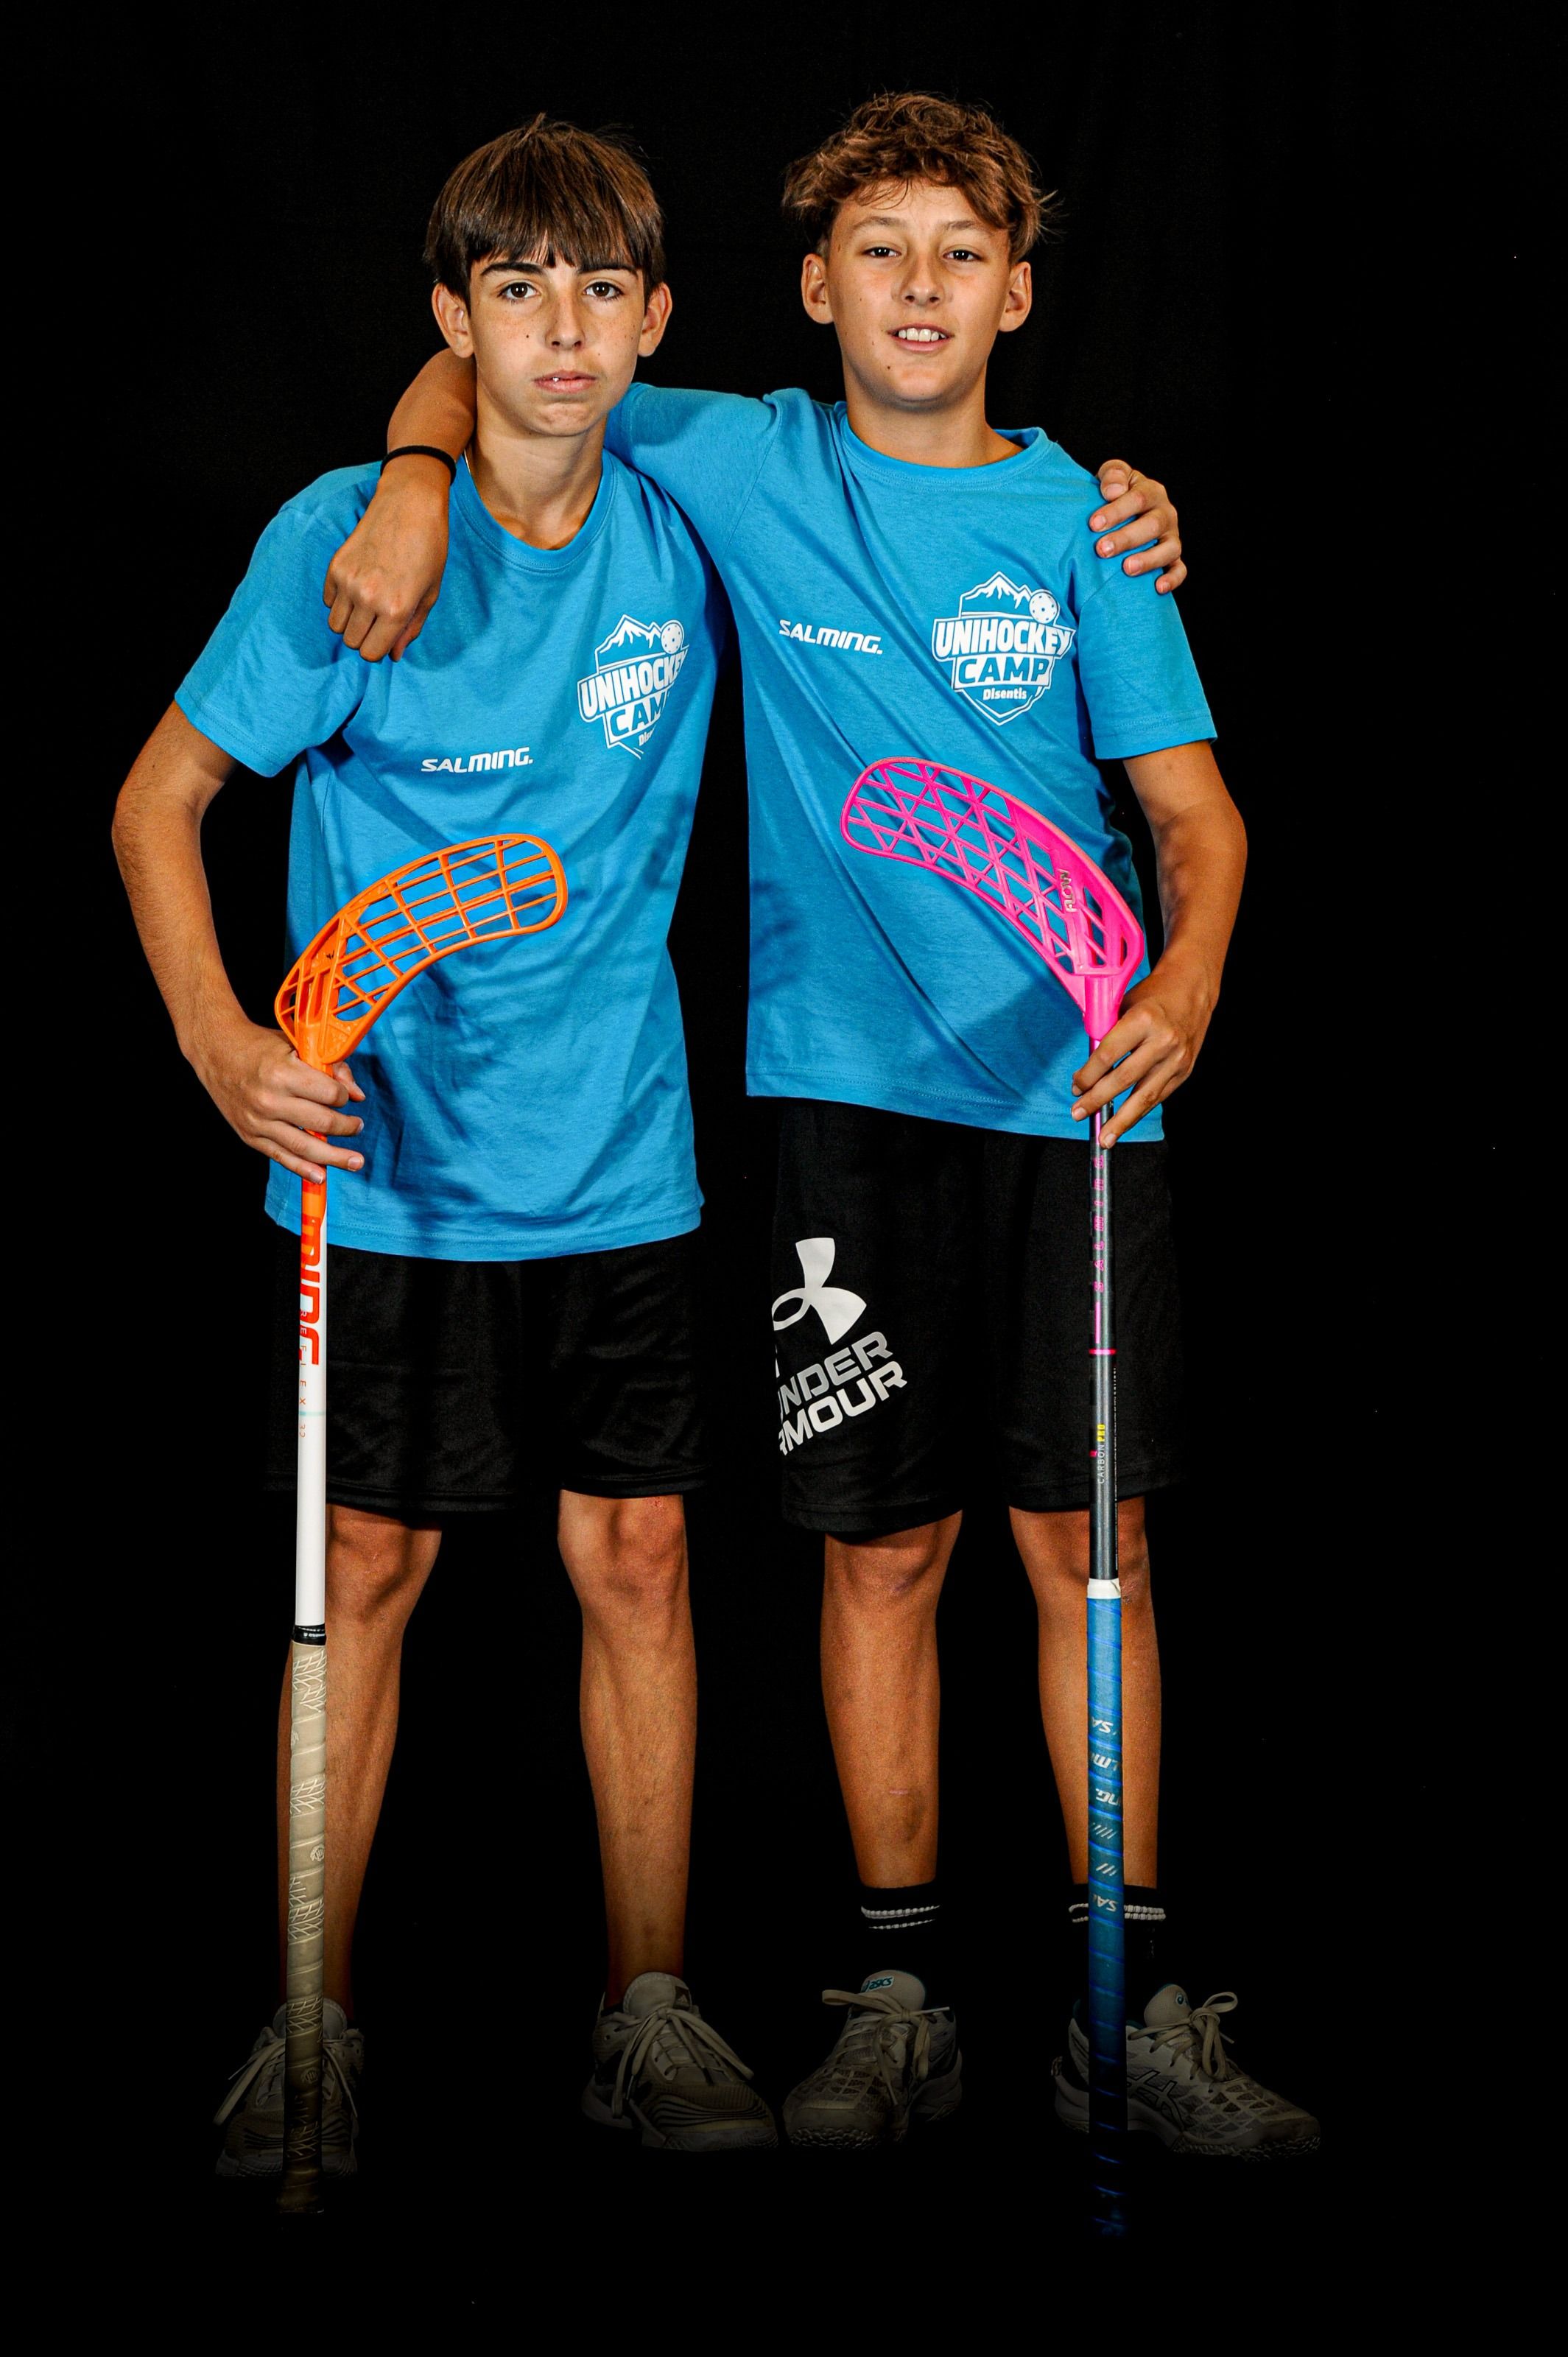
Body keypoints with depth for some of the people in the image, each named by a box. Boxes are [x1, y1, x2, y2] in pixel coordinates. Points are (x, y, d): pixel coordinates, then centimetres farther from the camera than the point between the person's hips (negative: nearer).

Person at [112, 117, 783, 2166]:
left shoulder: (689, 523, -1)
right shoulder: (344, 540, -10)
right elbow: (161, 798, -3)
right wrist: (220, 1039, -17)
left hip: (622, 1166, 3)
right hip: (385, 1167, -2)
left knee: (637, 1559, 6)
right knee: (369, 1570, 4)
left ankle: (649, 2012, 18)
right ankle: (312, 2023, 18)